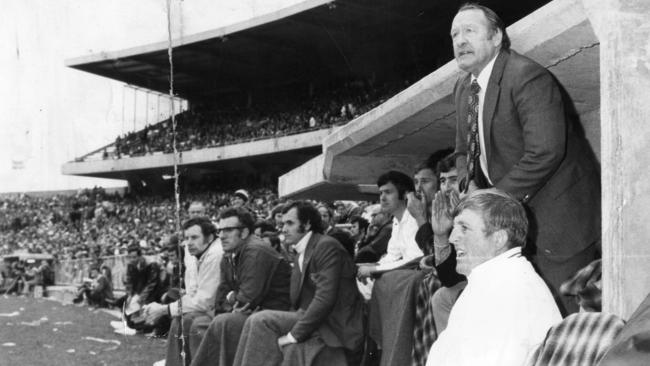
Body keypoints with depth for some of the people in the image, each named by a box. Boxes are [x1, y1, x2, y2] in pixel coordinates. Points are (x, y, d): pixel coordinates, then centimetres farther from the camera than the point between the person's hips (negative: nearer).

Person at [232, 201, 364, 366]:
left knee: (260, 321, -18)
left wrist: (295, 334, -20)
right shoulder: (301, 255, 17)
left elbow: (325, 299, -21)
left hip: (337, 330, -7)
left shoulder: (327, 246, -12)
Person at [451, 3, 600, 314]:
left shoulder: (528, 78, -19)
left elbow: (545, 152, -28)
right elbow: (464, 151, 18)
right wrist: (470, 186, -3)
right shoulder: (463, 88, 9)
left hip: (558, 214, -8)